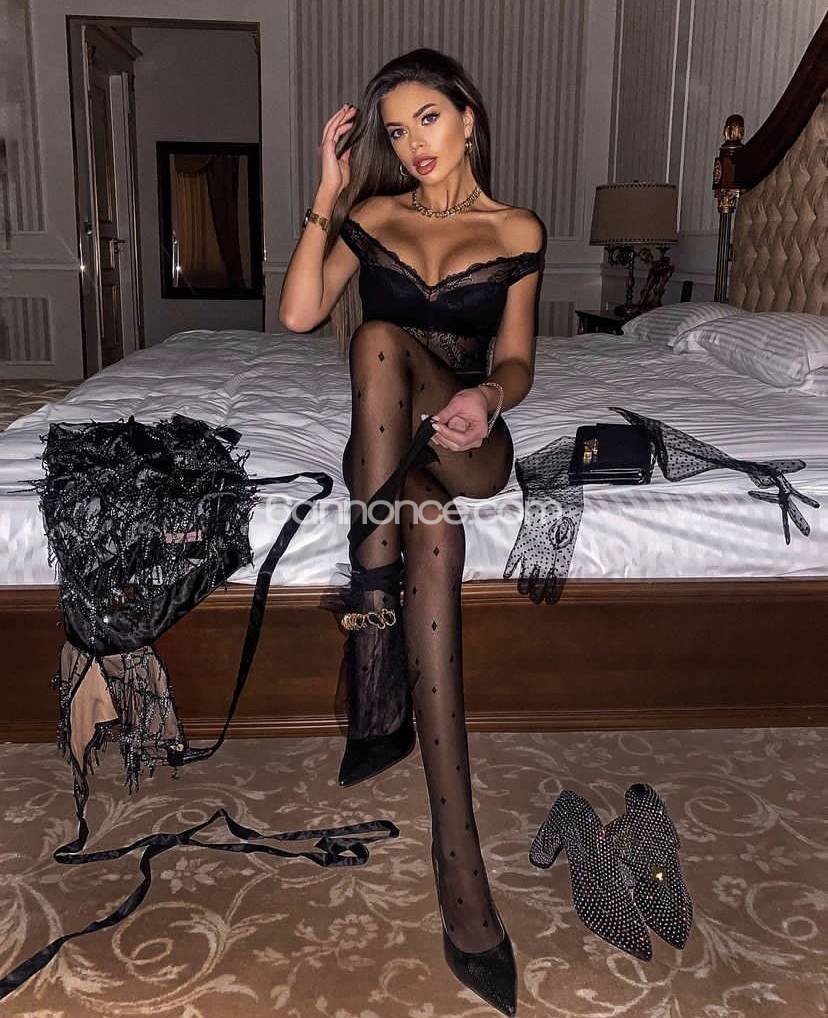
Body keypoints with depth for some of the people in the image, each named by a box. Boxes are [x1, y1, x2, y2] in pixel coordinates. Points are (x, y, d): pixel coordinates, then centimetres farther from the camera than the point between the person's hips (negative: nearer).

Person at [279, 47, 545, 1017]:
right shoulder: (371, 218, 15)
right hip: (379, 445, 1)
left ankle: (374, 662, -40)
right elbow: (296, 315, 0)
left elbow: (516, 363, 3)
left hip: (472, 447, -1)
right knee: (432, 531, -35)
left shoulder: (519, 231, 12)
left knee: (380, 338, -33)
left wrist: (485, 399, -21)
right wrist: (327, 195, -2)